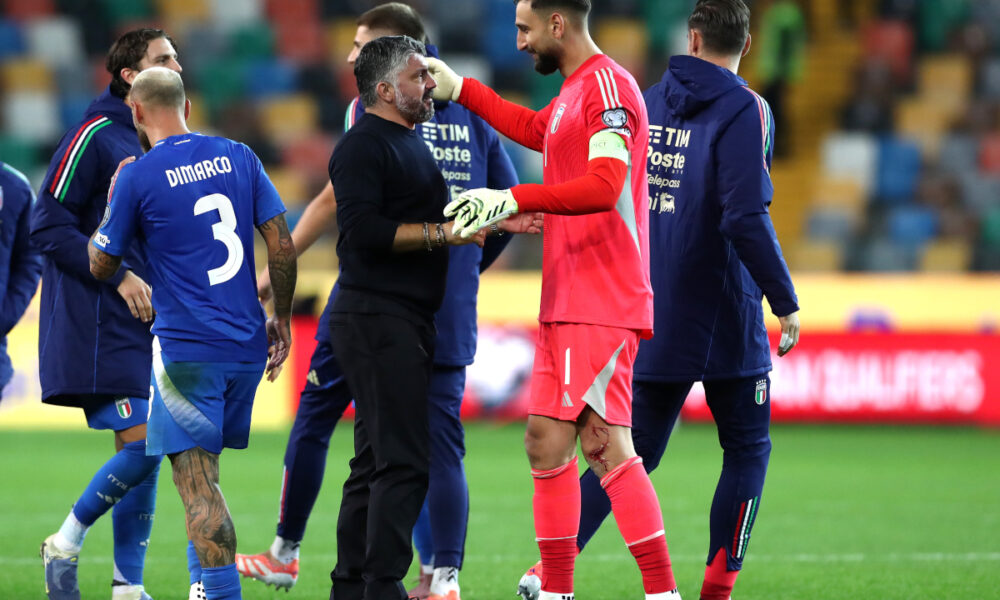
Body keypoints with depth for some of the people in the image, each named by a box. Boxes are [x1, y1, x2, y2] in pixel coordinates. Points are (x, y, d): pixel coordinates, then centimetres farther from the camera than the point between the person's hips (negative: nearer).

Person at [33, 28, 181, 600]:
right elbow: (49, 224, -13)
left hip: (149, 322, 8)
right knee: (143, 443, -15)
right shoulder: (97, 136, -10)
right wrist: (118, 276, -18)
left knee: (147, 451, 5)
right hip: (99, 325, -8)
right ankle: (66, 543, 2)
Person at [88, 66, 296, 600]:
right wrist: (281, 319, 15)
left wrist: (113, 197, 16)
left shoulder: (136, 178, -7)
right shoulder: (238, 157, 6)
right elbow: (282, 246, 5)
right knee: (204, 475, 20)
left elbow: (100, 266, 4)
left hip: (185, 349, -6)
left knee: (199, 484, -7)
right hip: (247, 344, 6)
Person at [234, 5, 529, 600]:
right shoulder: (470, 111, 11)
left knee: (314, 419, 13)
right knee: (441, 444, 1)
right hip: (450, 315, 4)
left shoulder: (374, 108, -4)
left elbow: (336, 199, -11)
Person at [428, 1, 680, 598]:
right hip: (564, 304, 10)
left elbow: (604, 186, -27)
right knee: (546, 443, 9)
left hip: (602, 307, -10)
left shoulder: (608, 85, -13)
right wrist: (461, 89, 44)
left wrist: (512, 199, -32)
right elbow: (534, 130, 42)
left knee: (606, 445, -14)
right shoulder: (573, 90, 18)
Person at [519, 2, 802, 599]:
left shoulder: (648, 103, 7)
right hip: (725, 324, -5)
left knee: (635, 451, 11)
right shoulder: (744, 112, -11)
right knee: (747, 449, 10)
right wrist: (786, 303, -13)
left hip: (652, 322, 5)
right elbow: (746, 219, -20)